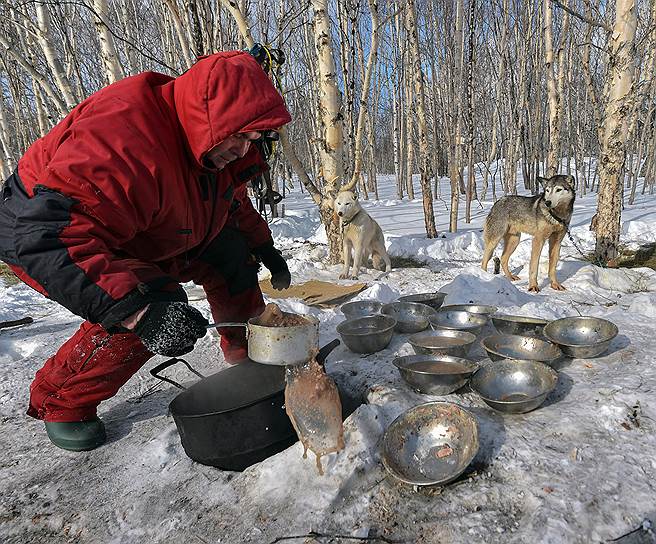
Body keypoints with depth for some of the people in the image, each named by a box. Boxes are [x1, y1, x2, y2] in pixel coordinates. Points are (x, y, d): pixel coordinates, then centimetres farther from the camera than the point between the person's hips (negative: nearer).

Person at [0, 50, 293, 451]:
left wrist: (264, 248, 2)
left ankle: (248, 347, 15)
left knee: (229, 248, -3)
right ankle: (62, 400, -6)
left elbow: (233, 202, 10)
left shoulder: (216, 141, -10)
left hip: (146, 230, 8)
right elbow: (46, 235, -45)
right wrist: (136, 307, -54)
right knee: (158, 301, -30)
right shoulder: (123, 137, -39)